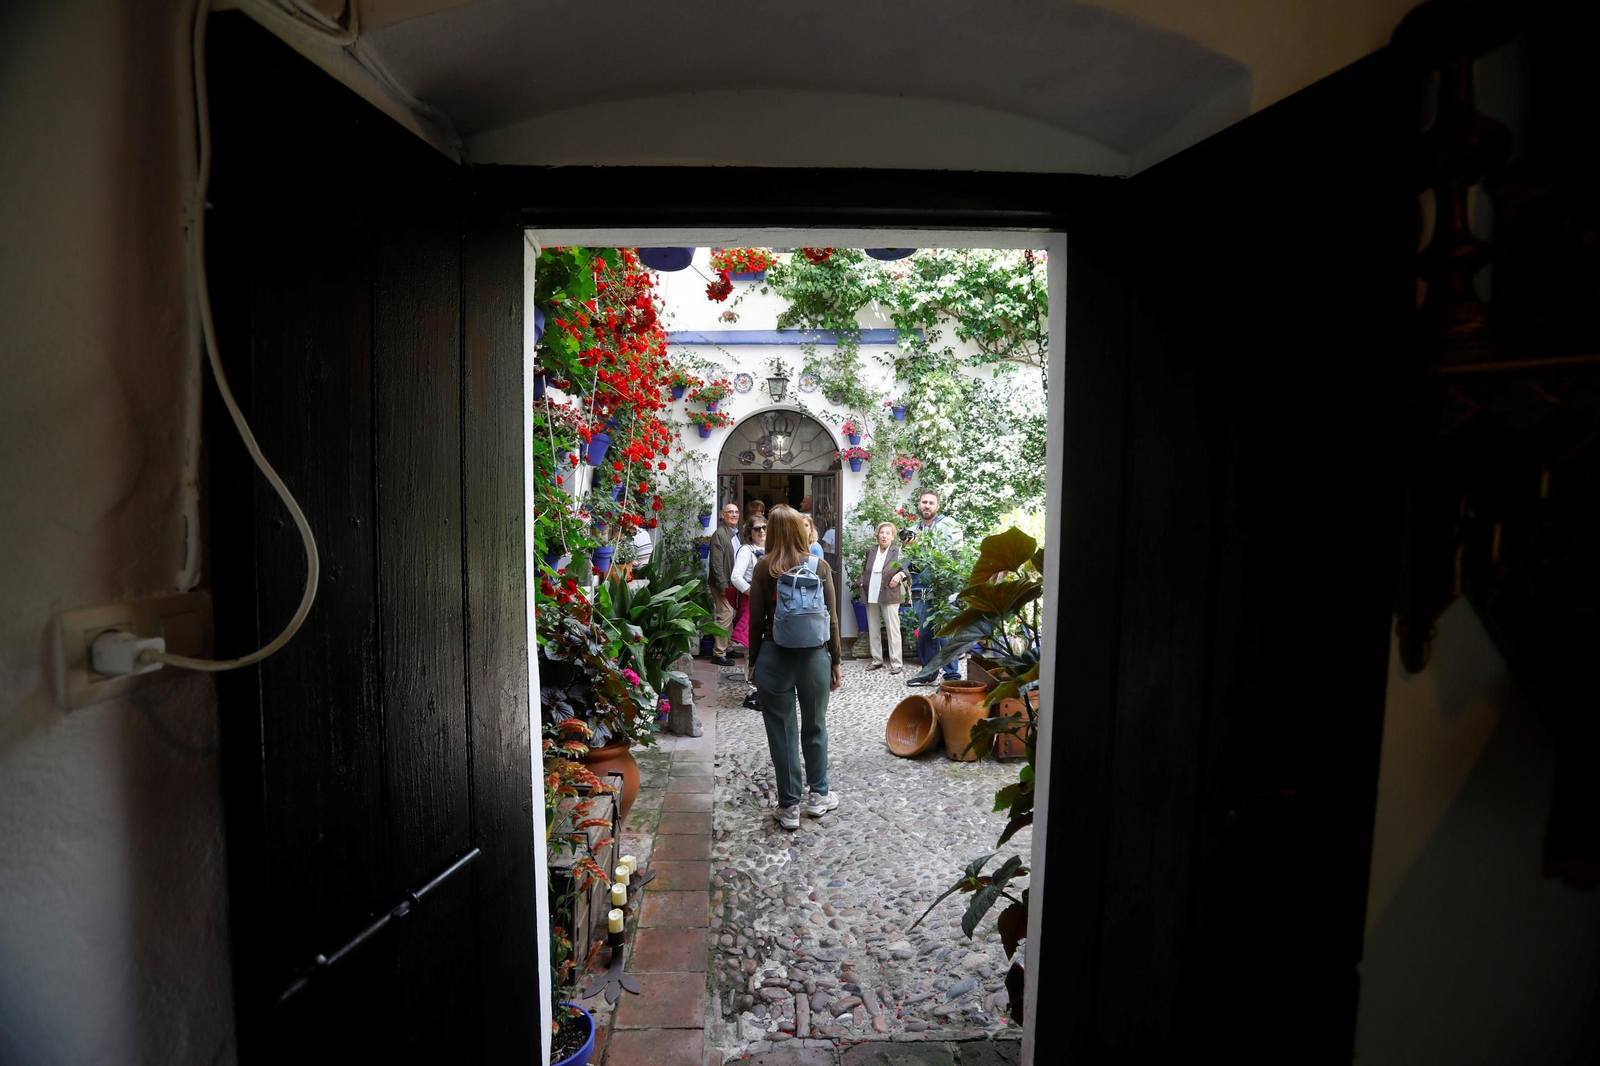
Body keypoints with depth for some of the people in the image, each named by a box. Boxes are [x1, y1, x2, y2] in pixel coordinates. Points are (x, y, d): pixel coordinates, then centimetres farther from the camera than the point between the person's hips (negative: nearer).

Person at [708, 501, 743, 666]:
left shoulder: (736, 534, 12)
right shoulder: (719, 535, -14)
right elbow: (716, 563, -18)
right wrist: (723, 586, -20)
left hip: (733, 582, 8)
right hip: (723, 584, -8)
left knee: (730, 616, 14)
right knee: (725, 616, -8)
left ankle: (727, 648, 25)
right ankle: (718, 653, -1)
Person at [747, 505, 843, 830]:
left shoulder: (764, 567, -5)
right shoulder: (819, 566, -3)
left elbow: (756, 620, -4)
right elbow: (831, 619, -2)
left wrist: (753, 662, 6)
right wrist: (836, 660, 8)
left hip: (774, 657, -1)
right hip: (814, 656, 2)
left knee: (781, 732, 9)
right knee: (815, 727, 18)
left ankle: (790, 806, 19)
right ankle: (818, 795, 32)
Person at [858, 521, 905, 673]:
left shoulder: (898, 552, -3)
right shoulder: (870, 551, 11)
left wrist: (900, 575, -21)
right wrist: (863, 584, 7)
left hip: (889, 596, -5)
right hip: (871, 596, 5)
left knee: (893, 629, -3)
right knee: (872, 629, 11)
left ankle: (896, 662, 4)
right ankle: (877, 660, 22)